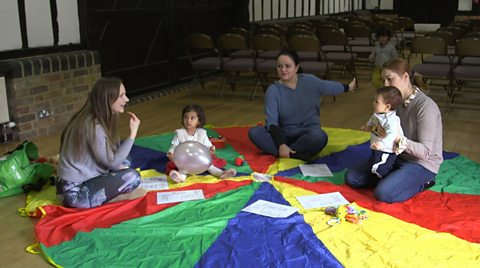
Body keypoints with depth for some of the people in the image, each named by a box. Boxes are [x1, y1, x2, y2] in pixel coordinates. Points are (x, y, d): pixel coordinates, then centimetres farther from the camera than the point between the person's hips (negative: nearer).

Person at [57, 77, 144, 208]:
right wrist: (133, 133, -18)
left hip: (84, 181, 9)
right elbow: (112, 162, -19)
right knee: (132, 177, -20)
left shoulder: (97, 121, 5)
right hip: (75, 192, -9)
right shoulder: (93, 127, -22)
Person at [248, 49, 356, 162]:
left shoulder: (310, 81, -4)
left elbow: (330, 86, 18)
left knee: (320, 137, -36)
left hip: (308, 133, 0)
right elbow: (271, 121, -18)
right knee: (254, 132, -28)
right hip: (284, 135, 0)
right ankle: (297, 154, -33)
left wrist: (348, 87, 35)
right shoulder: (273, 90, -11)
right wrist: (281, 145, -32)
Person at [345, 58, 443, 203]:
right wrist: (378, 130, -20)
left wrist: (399, 140, -41)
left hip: (422, 164, -7)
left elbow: (425, 151, -24)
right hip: (398, 157, 7)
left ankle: (420, 183, -3)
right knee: (351, 177, 0)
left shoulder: (426, 106, -23)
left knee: (383, 193, -28)